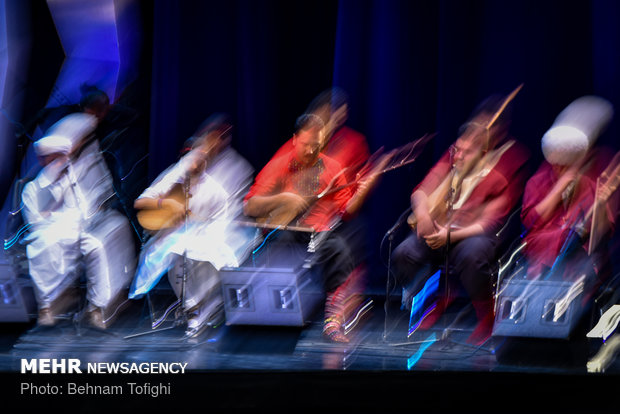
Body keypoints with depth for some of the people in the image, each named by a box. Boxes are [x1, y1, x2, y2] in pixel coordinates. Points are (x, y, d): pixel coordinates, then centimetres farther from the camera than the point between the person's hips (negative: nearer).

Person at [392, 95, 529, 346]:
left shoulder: (513, 160, -2)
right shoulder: (460, 147, 14)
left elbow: (492, 219, -9)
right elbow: (423, 188, 9)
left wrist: (451, 235, -22)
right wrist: (422, 213, -15)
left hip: (477, 232, -4)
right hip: (438, 226, 5)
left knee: (471, 256, -39)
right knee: (404, 254, -23)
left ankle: (486, 319, -11)